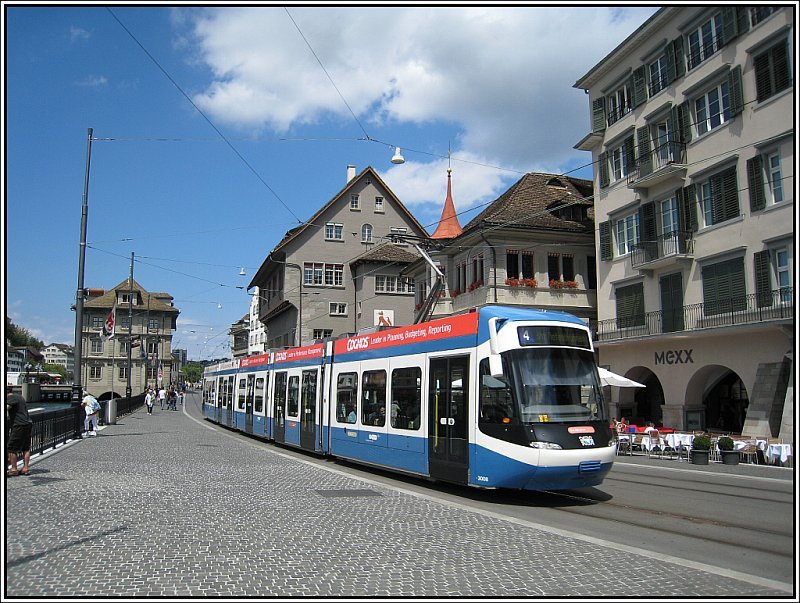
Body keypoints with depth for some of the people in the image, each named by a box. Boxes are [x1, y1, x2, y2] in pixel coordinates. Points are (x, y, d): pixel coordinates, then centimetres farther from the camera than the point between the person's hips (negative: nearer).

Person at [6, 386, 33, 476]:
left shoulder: (11, 398, -7)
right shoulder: (19, 397, 21)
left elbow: (6, 408, -23)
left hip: (20, 425, -9)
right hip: (28, 424, 9)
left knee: (11, 448, 0)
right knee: (26, 448, 12)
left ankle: (13, 469, 3)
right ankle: (25, 468, 13)